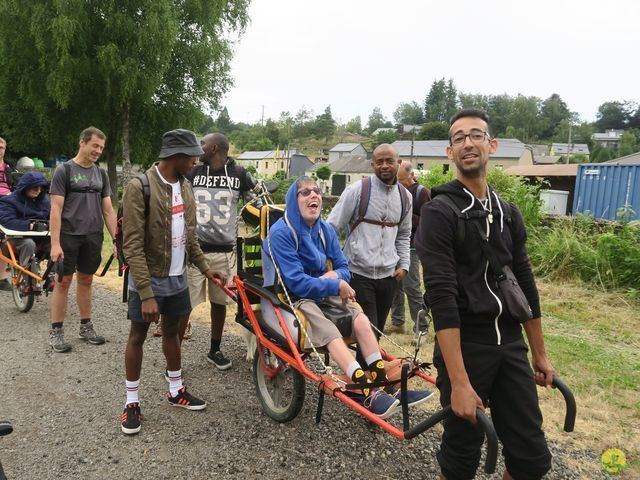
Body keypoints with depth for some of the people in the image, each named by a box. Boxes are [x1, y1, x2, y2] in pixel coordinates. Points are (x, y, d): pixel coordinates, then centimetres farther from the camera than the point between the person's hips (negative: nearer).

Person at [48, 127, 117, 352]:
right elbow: (56, 209, -9)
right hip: (68, 236, -4)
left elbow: (108, 209, 10)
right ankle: (56, 331, 13)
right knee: (63, 282, 2)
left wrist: (116, 239, 3)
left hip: (93, 236, 4)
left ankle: (86, 326, 23)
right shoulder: (64, 170, -5)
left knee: (86, 280, 13)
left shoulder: (101, 173, 9)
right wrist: (55, 243, -16)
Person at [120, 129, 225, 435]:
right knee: (137, 338, 9)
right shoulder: (139, 188, -18)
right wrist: (147, 293, -26)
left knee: (172, 333, 19)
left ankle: (176, 390, 35)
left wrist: (204, 268, 6)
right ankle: (132, 402, 25)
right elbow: (132, 246, -21)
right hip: (148, 280, -6)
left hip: (178, 278, 6)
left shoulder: (185, 186, 4)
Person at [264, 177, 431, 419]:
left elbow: (343, 267, 9)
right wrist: (336, 286, -20)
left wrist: (335, 275, -15)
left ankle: (385, 385, -17)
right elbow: (296, 281, -22)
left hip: (322, 290, 6)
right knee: (329, 333, -32)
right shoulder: (281, 232, -17)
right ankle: (369, 394, -38)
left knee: (360, 319, -19)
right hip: (292, 297, -6)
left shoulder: (326, 230, 4)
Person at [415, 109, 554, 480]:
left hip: (511, 344, 6)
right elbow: (442, 296, -19)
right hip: (464, 345, -5)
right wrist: (459, 382, -23)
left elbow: (525, 285, 15)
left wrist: (539, 354, 17)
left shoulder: (509, 213, 10)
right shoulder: (439, 212, -12)